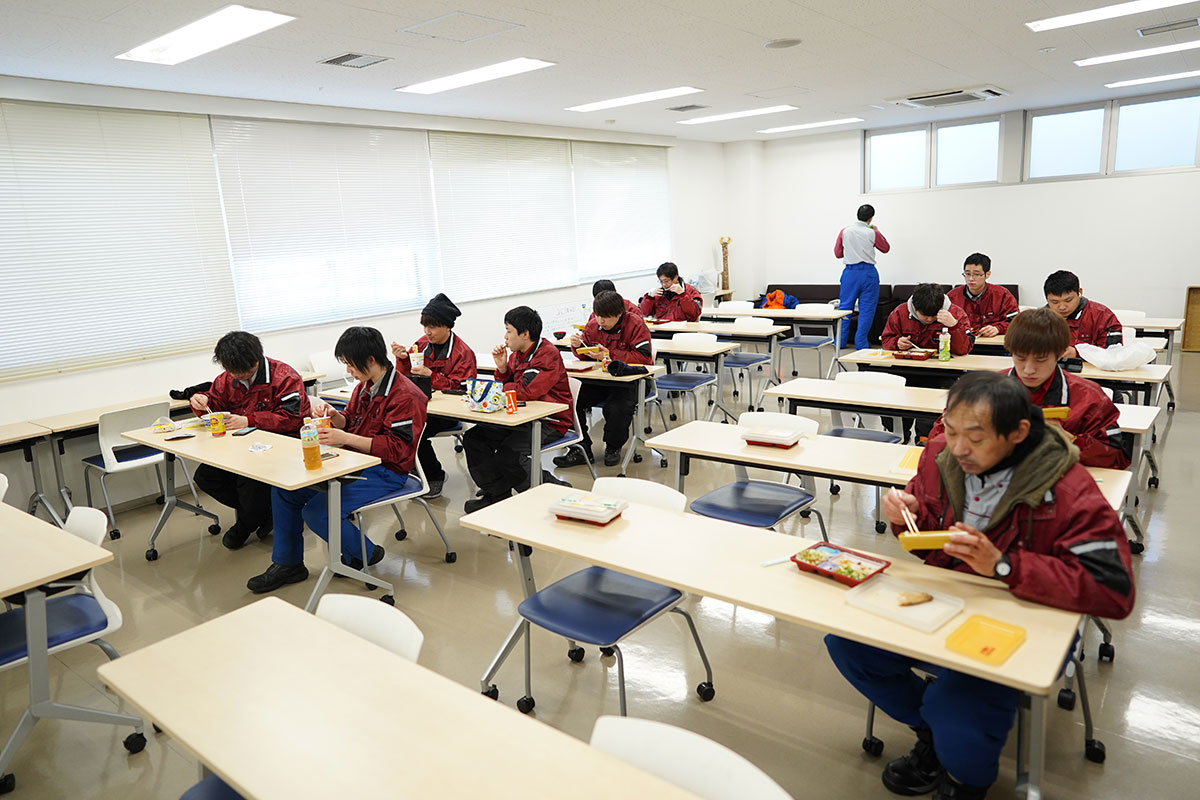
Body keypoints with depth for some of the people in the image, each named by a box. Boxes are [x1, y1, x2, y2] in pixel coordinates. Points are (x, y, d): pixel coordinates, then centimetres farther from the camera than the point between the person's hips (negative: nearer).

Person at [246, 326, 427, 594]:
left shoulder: (405, 396, -20)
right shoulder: (365, 385, 7)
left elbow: (397, 448, -24)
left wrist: (345, 438, -27)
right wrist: (334, 415, -4)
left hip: (384, 472, -9)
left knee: (316, 512, -22)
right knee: (283, 490, 3)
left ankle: (363, 554, 6)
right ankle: (287, 564, 17)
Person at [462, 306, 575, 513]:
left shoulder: (548, 354, -17)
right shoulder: (518, 353, 11)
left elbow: (528, 391, -28)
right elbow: (508, 386, 17)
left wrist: (500, 388, -11)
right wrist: (502, 367, -3)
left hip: (550, 422, -9)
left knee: (508, 454, -27)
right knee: (473, 437, 0)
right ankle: (496, 495, 2)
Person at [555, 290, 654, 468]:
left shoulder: (635, 325, -11)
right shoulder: (593, 325, 5)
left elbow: (645, 357, -19)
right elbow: (585, 356, 15)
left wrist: (610, 355, -24)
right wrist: (578, 347, -11)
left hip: (630, 379, -5)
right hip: (600, 378, 5)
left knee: (617, 408, -34)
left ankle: (613, 448, -2)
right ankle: (581, 449, -2)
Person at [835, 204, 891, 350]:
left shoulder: (844, 231, -1)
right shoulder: (872, 233, -4)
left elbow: (838, 253, 8)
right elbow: (886, 248, 13)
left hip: (850, 271, 2)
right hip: (868, 271, -2)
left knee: (845, 306, 11)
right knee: (866, 308, 5)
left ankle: (840, 342, 14)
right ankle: (861, 343, 5)